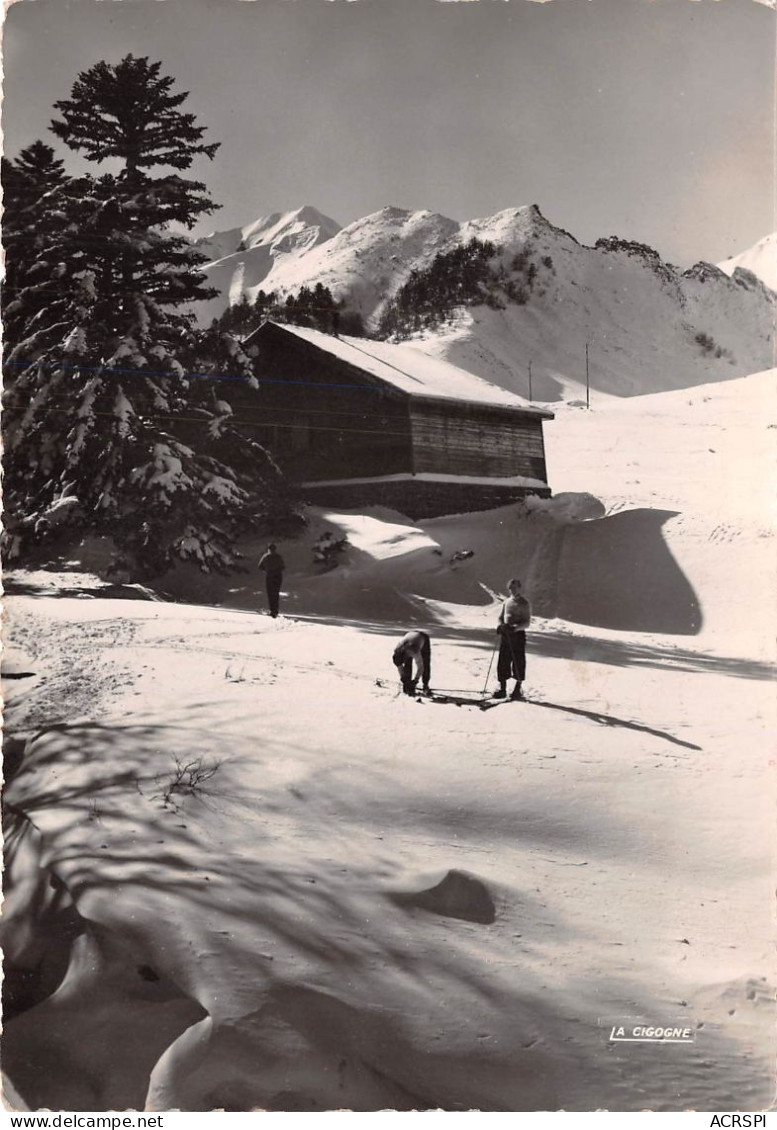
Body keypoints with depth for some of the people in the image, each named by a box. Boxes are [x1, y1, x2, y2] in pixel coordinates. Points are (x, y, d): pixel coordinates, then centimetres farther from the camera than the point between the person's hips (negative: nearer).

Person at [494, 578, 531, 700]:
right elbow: (501, 617, 21)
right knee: (503, 662, 3)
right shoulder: (507, 602, 15)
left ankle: (518, 690, 9)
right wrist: (500, 625, -2)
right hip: (505, 635, 5)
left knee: (518, 662, -1)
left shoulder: (524, 604, -3)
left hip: (518, 634, -5)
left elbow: (527, 623, -8)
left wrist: (516, 627, -24)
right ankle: (502, 689, 9)